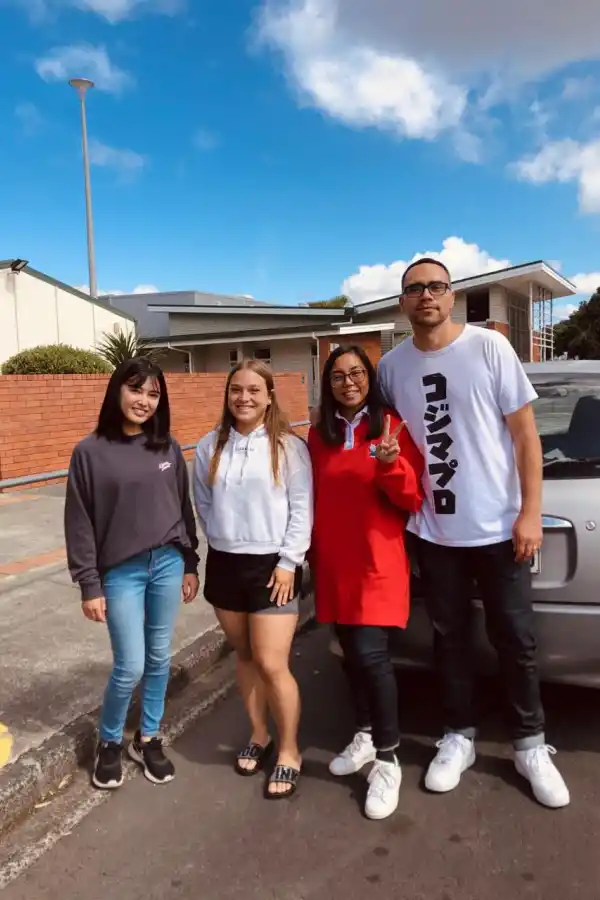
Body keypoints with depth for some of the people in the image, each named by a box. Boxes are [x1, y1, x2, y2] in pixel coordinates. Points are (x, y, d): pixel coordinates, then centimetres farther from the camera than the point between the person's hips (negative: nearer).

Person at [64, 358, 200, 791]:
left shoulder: (169, 448, 2)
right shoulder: (91, 451, -7)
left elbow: (184, 508, 9)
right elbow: (79, 522, -5)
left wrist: (190, 564, 9)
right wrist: (89, 585, -6)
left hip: (168, 564, 3)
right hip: (121, 572, -3)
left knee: (160, 658, 12)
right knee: (131, 666, 0)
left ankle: (149, 738, 33)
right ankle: (109, 742, 27)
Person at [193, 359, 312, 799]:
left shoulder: (289, 446, -7)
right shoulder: (210, 447, 4)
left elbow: (302, 508, -8)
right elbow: (203, 505, 12)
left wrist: (288, 561, -11)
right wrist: (222, 540, 5)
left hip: (272, 565, -4)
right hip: (225, 564, 4)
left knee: (273, 665, -3)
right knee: (245, 656, 17)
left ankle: (289, 751, 17)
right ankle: (259, 735, 36)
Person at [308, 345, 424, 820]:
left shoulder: (393, 427, -6)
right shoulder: (319, 435, 7)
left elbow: (413, 499, -9)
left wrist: (392, 466, -26)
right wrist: (313, 551, 11)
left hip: (380, 564, -5)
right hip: (334, 565, 5)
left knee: (372, 656, -9)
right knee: (352, 654, 15)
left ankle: (388, 760, 8)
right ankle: (365, 736, 34)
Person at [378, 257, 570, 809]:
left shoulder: (489, 347, -7)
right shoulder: (392, 366, 2)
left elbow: (525, 433, -5)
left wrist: (531, 512, -10)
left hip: (498, 526, -2)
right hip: (433, 531, 3)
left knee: (515, 640, 10)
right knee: (450, 639, 15)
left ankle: (531, 745, 29)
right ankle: (459, 737, 32)